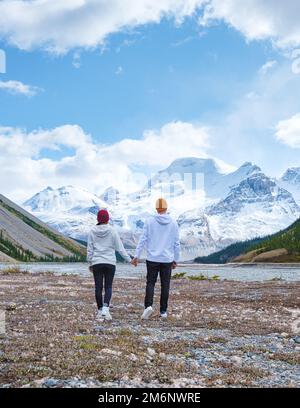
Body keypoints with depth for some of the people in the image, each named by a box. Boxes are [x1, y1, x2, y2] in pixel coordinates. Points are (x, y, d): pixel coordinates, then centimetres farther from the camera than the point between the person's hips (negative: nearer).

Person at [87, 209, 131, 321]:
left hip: (96, 263, 1)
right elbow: (120, 248, -3)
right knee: (108, 286, 4)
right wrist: (129, 259, 5)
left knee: (98, 287, 8)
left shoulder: (92, 231, 1)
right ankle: (106, 308, -15)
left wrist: (90, 263, 14)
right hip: (110, 263, -1)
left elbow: (90, 249, 4)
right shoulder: (112, 231, -5)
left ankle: (100, 311, 13)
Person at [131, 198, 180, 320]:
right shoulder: (173, 223, 0)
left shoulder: (149, 221, -4)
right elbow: (176, 243, 4)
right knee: (165, 285, 9)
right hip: (167, 259, 1)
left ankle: (148, 305, -13)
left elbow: (143, 240, -5)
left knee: (150, 283, 7)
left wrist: (136, 256, -1)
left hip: (152, 259, -1)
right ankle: (163, 311, 13)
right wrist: (175, 260, 13)